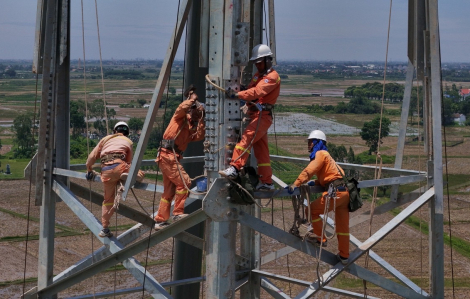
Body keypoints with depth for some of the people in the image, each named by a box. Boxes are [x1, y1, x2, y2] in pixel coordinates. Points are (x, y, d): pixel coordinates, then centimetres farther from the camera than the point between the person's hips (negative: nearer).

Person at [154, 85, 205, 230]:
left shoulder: (191, 128, 22)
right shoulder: (181, 117, 2)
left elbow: (199, 136, 3)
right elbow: (182, 108, -20)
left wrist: (201, 120, 2)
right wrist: (192, 99, -6)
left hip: (172, 157, 9)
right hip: (168, 154, -9)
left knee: (169, 190, 12)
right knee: (184, 182, -13)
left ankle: (160, 221, 17)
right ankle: (178, 213, -9)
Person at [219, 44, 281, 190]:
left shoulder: (272, 77, -9)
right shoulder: (258, 75, 23)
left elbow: (257, 92, -24)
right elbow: (252, 93, 18)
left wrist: (237, 95, -32)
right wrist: (247, 106, -1)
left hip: (262, 116, -10)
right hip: (255, 115, 10)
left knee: (246, 138, -24)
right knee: (261, 150, 10)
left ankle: (234, 168, -34)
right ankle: (267, 182, 15)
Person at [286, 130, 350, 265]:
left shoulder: (320, 154, -2)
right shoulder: (326, 155, 27)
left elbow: (309, 170, -14)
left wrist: (296, 184, -17)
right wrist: (315, 182, 15)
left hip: (336, 192, -9)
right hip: (345, 191, 9)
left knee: (312, 210, 2)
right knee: (343, 226, 12)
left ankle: (321, 239, 7)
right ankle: (344, 256, 16)